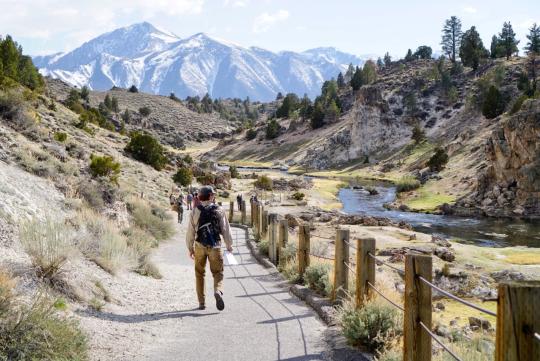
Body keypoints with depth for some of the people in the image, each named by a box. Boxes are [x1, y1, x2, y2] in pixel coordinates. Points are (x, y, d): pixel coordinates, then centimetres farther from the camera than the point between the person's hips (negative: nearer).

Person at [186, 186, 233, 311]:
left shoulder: (195, 212, -1)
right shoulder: (219, 210, -1)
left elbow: (190, 231, 1)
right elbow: (226, 229, 1)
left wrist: (190, 248, 11)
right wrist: (229, 245, 13)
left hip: (200, 246, 1)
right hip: (215, 246, -1)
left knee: (200, 274, 13)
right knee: (218, 273, 6)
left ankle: (201, 302, 14)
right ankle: (218, 291, -23)